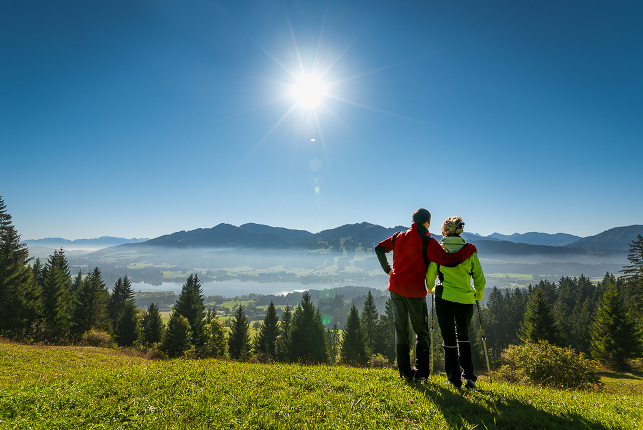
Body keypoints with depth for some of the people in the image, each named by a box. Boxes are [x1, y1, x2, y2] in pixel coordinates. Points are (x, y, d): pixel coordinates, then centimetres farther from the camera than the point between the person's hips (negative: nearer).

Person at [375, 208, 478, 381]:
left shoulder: (399, 237, 6)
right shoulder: (427, 242, -10)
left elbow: (379, 248, 11)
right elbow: (447, 259, -18)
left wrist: (388, 269, 16)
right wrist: (469, 249, -5)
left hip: (396, 289, 4)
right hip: (415, 292, -4)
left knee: (401, 330, 12)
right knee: (421, 332, 12)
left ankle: (405, 372, 17)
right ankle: (421, 371, 7)